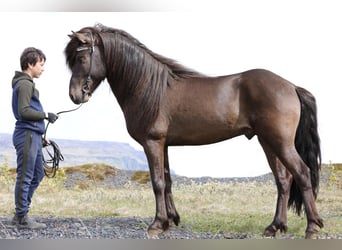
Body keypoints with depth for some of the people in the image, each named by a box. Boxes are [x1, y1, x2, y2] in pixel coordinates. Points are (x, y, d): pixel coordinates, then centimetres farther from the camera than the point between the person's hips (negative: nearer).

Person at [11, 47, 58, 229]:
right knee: (25, 177, -5)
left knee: (37, 175, 16)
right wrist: (46, 115, -15)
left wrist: (40, 135, 20)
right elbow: (24, 111, -21)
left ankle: (20, 214, 22)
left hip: (33, 135, 11)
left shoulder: (27, 83, 19)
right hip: (27, 134, -11)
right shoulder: (25, 84, -12)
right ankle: (22, 219, 0)